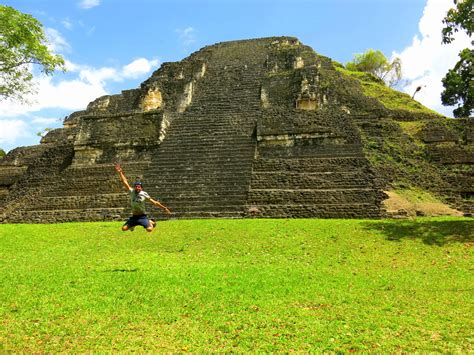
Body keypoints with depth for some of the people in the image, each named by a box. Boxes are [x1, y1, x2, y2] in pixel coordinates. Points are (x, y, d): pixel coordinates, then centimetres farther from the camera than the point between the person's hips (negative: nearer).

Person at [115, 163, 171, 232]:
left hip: (142, 217, -3)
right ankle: (132, 225, 29)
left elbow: (154, 202, -5)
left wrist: (164, 208, -7)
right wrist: (120, 172, -12)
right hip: (133, 217, 3)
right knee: (124, 228, -6)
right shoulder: (131, 192, -2)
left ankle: (150, 222, 18)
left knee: (149, 229, -19)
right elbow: (125, 183, -5)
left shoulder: (144, 194, -7)